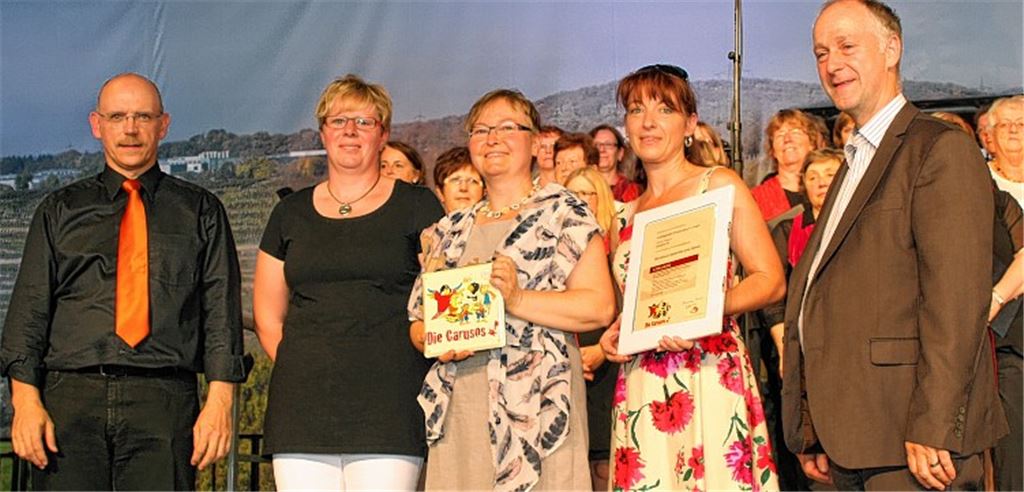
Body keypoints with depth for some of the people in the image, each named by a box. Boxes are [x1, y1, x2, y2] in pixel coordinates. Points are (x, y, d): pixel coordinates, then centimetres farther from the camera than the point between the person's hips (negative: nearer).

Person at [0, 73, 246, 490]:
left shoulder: (201, 211, 13)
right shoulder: (60, 210, 16)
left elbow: (221, 310, 6)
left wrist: (220, 400, -7)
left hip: (164, 404, -1)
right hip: (70, 398, 1)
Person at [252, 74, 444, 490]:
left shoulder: (417, 206, 8)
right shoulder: (291, 213, 17)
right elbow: (267, 317, 19)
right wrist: (302, 371, 5)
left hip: (387, 407, -3)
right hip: (302, 405, 3)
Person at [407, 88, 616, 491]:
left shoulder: (563, 212, 2)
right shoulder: (451, 229, 18)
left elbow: (600, 307, -8)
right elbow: (418, 320, 19)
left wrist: (517, 300, -19)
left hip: (538, 409, -4)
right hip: (459, 414, 4)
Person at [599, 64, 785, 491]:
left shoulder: (719, 185, 3)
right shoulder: (629, 213, 18)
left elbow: (771, 280, -4)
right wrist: (614, 334, 4)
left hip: (708, 374, -4)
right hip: (641, 389, 5)